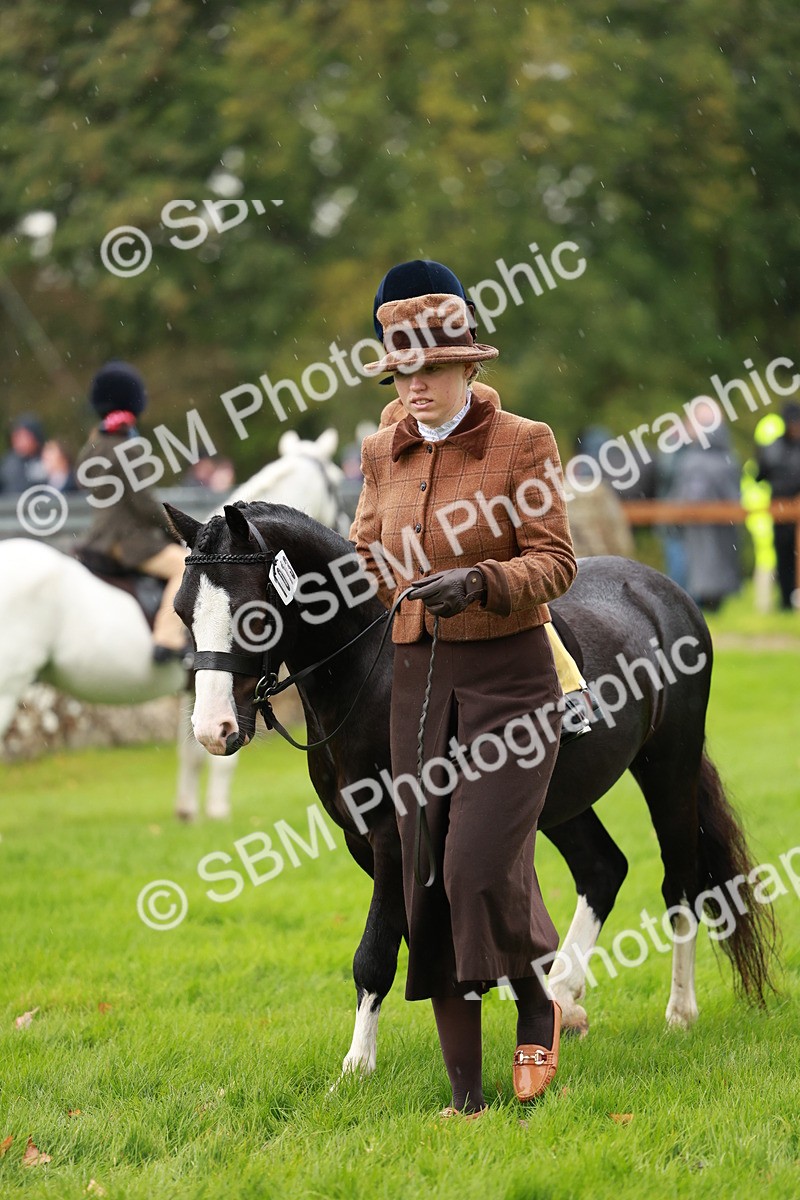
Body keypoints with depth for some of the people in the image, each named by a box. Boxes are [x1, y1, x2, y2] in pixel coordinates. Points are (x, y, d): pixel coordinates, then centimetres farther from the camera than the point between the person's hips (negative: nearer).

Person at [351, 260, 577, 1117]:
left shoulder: (522, 444, -4)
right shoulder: (384, 454, 10)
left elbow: (554, 562, -8)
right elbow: (369, 562, 14)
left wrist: (481, 582, -26)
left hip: (508, 672, -5)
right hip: (418, 680, 5)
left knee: (484, 864, -16)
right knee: (428, 881, 2)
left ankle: (540, 1004, 15)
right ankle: (465, 1096, 9)